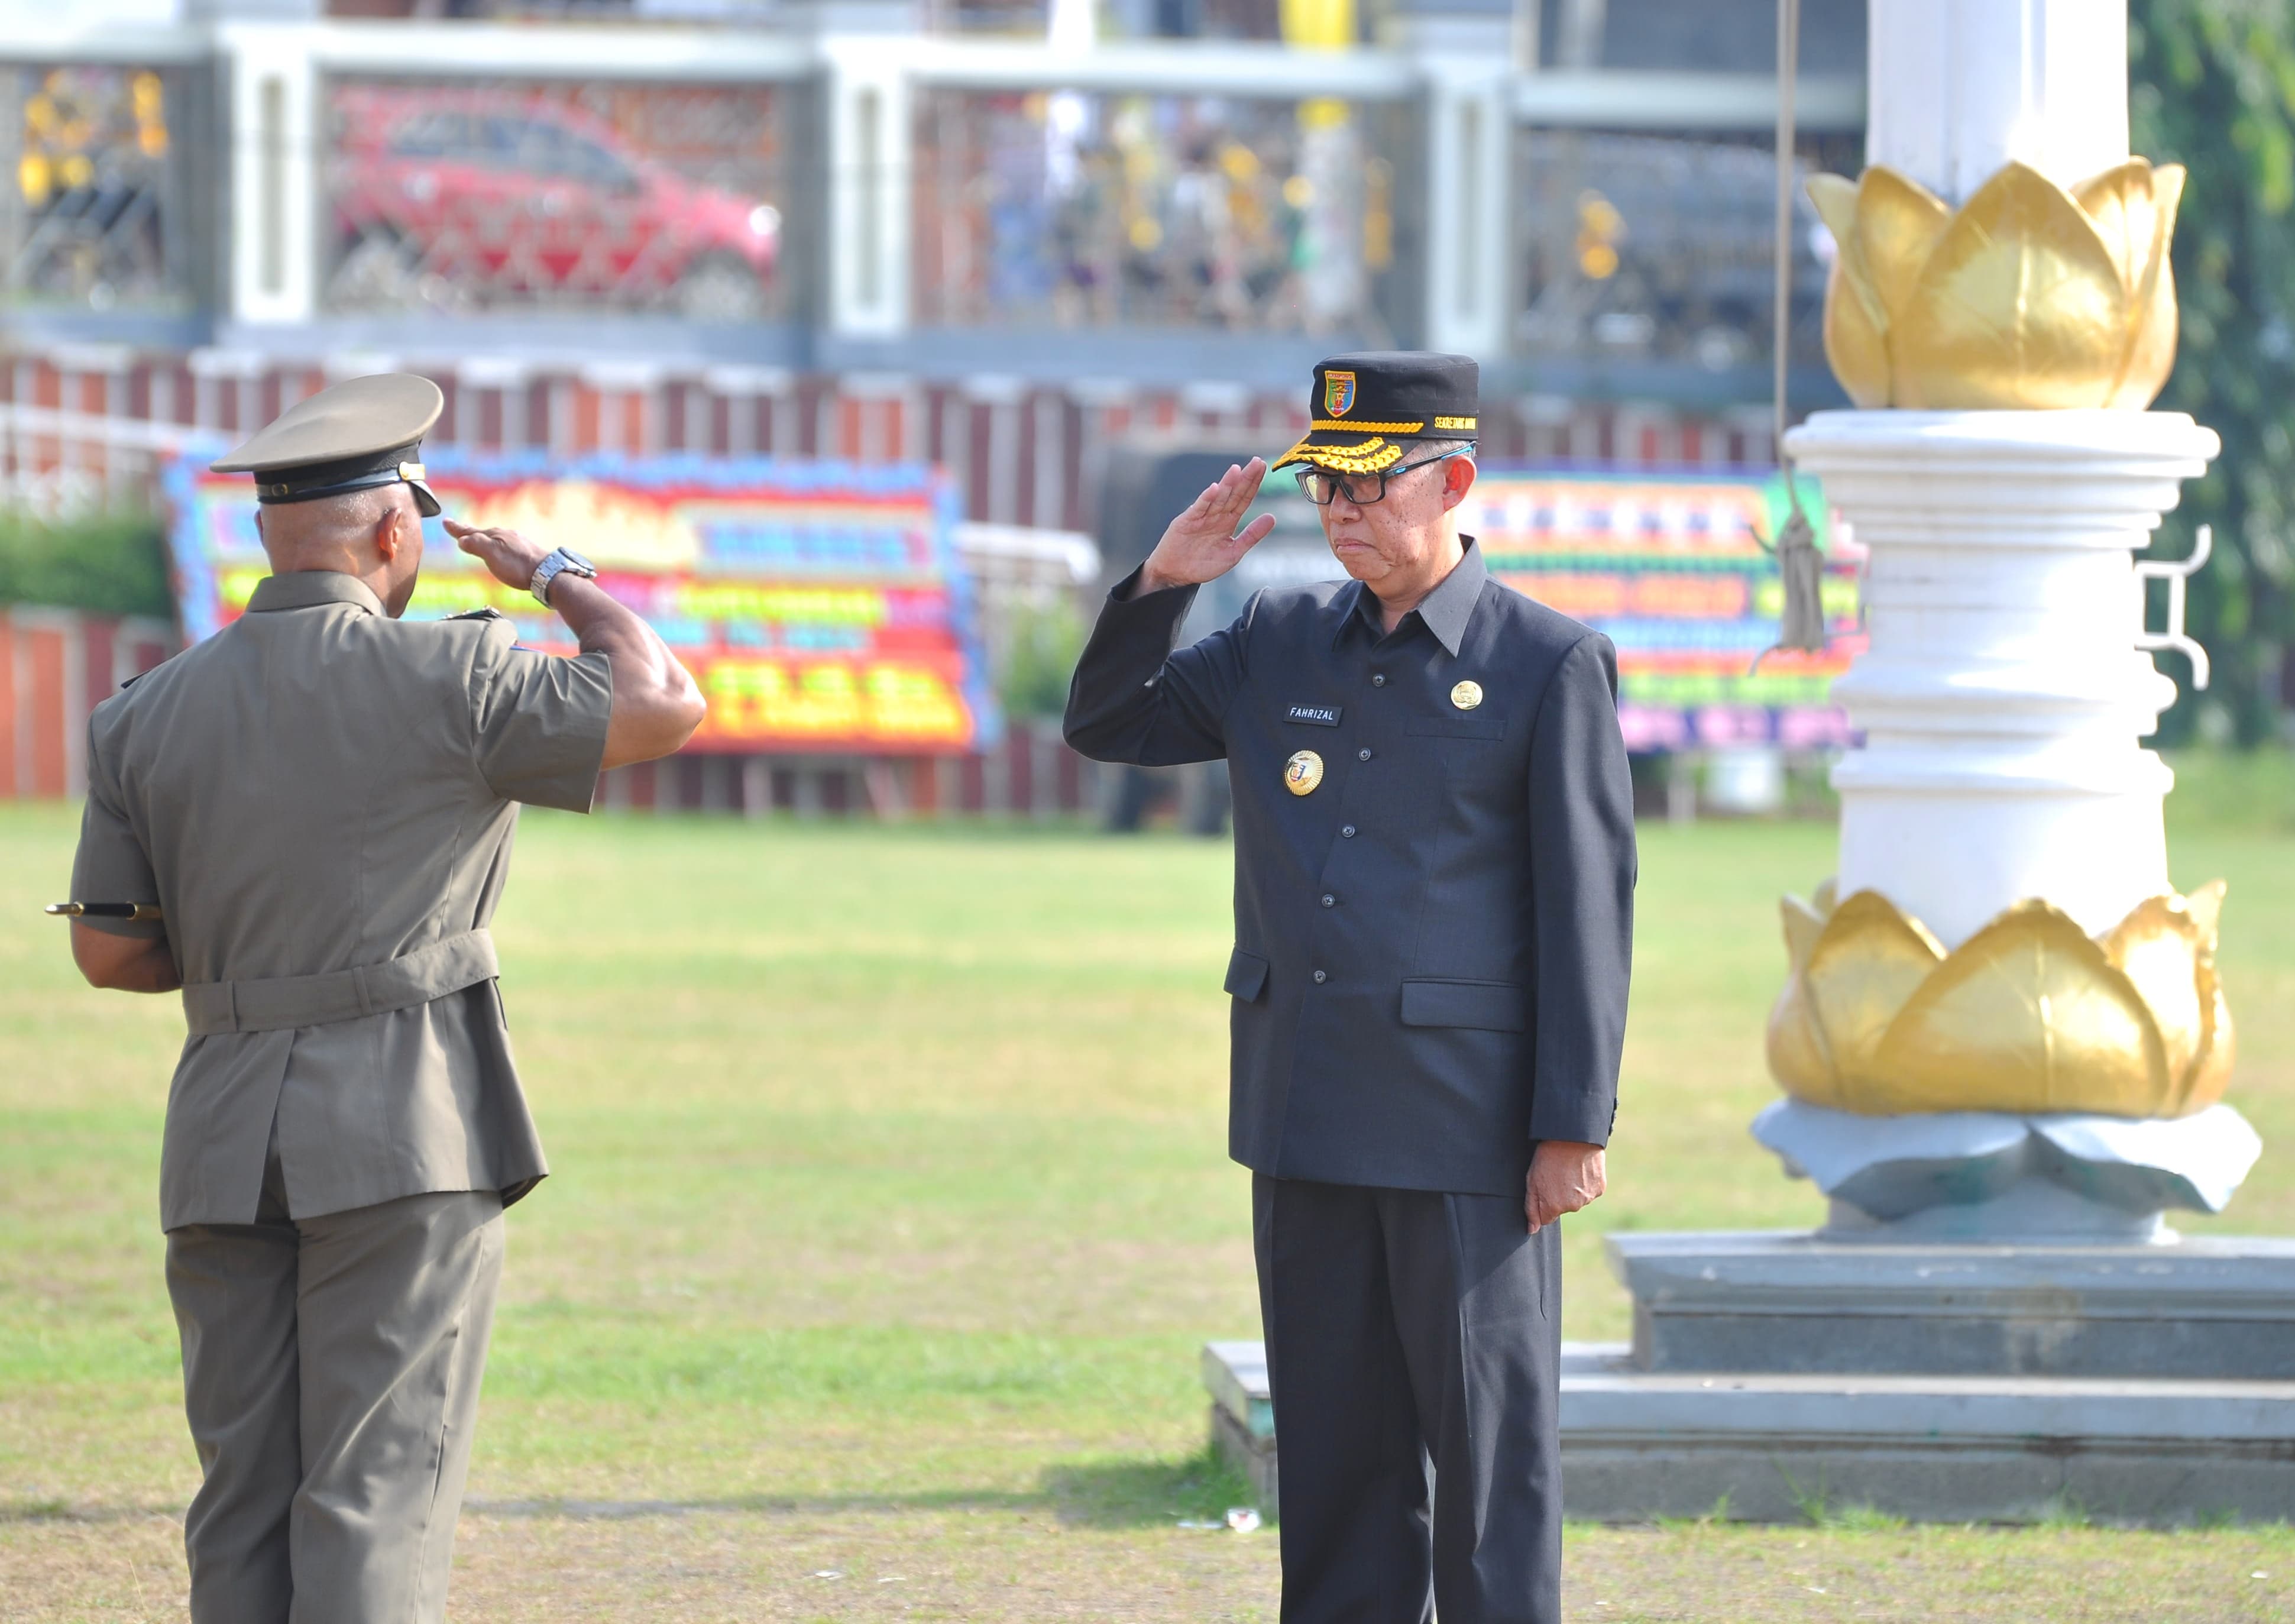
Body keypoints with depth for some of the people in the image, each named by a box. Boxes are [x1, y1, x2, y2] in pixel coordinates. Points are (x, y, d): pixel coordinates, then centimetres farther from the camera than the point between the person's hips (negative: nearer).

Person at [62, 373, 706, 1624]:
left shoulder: (145, 717, 8)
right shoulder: (446, 676, -7)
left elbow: (109, 952, 10)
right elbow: (662, 705, -6)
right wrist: (561, 580, 9)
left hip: (224, 1142, 5)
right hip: (403, 1137, -5)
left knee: (243, 1488, 8)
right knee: (377, 1487, -5)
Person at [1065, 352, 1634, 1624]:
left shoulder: (1550, 665, -5)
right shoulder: (1280, 642, 10)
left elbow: (1589, 904, -6)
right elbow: (1105, 725, 19)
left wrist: (1573, 1126, -11)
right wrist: (1161, 584, 1)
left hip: (1465, 1134, -5)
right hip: (1307, 1124, 5)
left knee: (1489, 1444, -1)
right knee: (1334, 1441, 9)